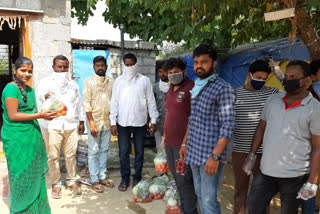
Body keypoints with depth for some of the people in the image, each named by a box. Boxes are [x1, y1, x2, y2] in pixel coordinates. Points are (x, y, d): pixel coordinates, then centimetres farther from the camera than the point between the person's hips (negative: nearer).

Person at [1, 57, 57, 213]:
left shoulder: (30, 89, 12)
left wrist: (45, 114, 3)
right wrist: (39, 115, -19)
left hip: (32, 136, 8)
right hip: (17, 138, -8)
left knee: (35, 173, 14)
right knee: (22, 175, 4)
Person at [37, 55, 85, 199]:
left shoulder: (73, 84, 17)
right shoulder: (45, 83, 5)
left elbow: (79, 104, 20)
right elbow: (39, 101, -9)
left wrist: (81, 122, 16)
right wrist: (45, 96, -33)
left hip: (71, 125, 3)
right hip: (53, 125, -2)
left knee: (71, 155, 6)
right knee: (53, 156, 1)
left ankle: (72, 180, 21)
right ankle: (56, 184, 15)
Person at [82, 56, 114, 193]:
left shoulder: (111, 82, 7)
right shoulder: (89, 82, -4)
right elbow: (86, 103, -8)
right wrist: (92, 123, -14)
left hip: (107, 121, 4)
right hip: (94, 121, -4)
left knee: (104, 150, 12)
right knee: (93, 152, 2)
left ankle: (102, 176, 23)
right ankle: (95, 180, 11)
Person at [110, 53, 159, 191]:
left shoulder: (145, 80, 0)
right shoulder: (118, 81, 3)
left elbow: (151, 101, 2)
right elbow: (114, 102, 3)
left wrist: (153, 120, -1)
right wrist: (113, 122, -2)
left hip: (140, 122, 0)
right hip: (123, 122, 1)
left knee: (139, 152, 9)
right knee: (123, 152, 6)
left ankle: (137, 178, 23)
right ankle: (125, 178, 20)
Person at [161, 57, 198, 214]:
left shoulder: (191, 88, -12)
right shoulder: (170, 90, 14)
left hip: (182, 144, -8)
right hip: (170, 142, 9)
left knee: (184, 180, -2)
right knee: (176, 178, 17)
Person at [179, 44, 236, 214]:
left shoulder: (223, 88, -11)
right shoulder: (196, 87, 14)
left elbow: (228, 125, -16)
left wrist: (215, 156, -21)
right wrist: (184, 144, 16)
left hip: (210, 155, -8)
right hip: (193, 153, 8)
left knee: (208, 200, -2)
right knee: (199, 194, 18)